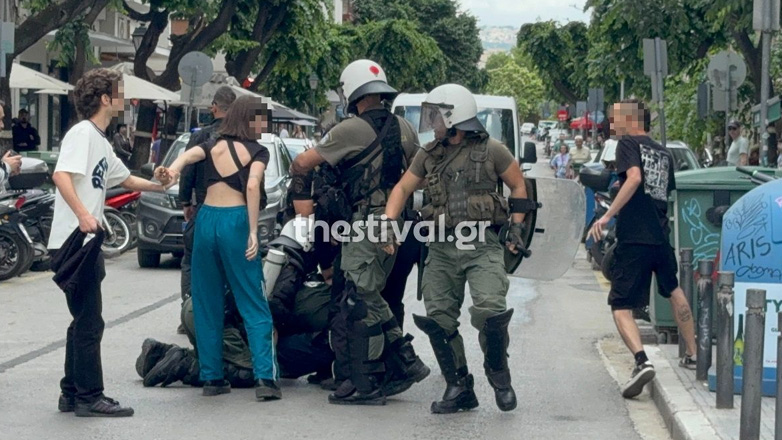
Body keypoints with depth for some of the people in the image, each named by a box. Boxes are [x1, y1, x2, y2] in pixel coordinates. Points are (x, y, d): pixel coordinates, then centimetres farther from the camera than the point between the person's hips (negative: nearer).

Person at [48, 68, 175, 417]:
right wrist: (82, 214, -35)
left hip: (87, 243, 10)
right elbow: (61, 176, -24)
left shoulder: (101, 141, 20)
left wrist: (163, 186, 33)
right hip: (73, 241, -10)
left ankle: (72, 394, 20)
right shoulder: (82, 133, -10)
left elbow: (126, 180, 32)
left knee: (84, 322, 14)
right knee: (89, 324, -7)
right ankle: (90, 398, -3)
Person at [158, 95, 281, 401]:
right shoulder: (257, 151, 3)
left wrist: (173, 169, -27)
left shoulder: (214, 147, 15)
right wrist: (253, 232, -16)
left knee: (207, 304, 13)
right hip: (235, 221, -4)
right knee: (254, 306, -1)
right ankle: (265, 377, -12)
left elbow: (190, 154, -7)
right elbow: (252, 186, -14)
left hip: (206, 219, 4)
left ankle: (211, 377, 12)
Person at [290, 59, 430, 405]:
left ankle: (366, 386, 0)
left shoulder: (351, 130, -12)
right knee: (369, 299, 19)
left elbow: (303, 162, -10)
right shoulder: (404, 129, 9)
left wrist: (297, 179, 12)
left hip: (364, 229, -8)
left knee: (359, 305, -2)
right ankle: (406, 360, 16)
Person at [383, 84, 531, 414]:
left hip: (482, 246, -5)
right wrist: (389, 222, -3)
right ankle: (459, 388, 12)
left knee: (489, 312, -19)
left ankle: (499, 377, 4)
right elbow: (402, 188, 13)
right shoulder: (429, 155, 14)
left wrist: (516, 227, 2)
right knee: (438, 319, 1)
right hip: (442, 249, 5)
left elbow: (518, 185, 9)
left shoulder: (490, 151, 0)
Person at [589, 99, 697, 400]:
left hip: (633, 239, -7)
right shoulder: (664, 153, 17)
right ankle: (692, 355, 35)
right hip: (661, 237, 7)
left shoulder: (628, 143, -3)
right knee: (674, 291, 29)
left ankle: (642, 361, -24)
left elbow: (634, 177, -20)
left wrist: (607, 216, -22)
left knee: (621, 305, -3)